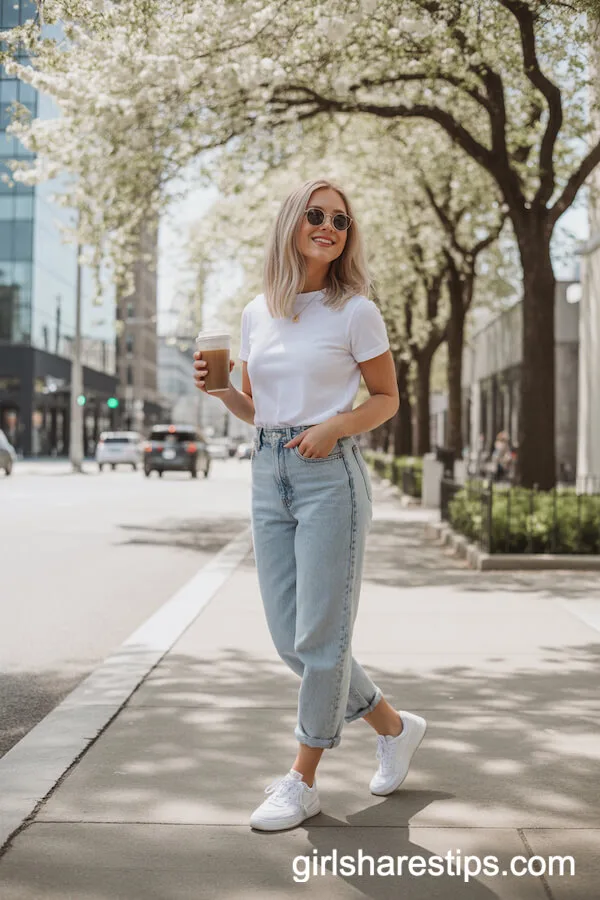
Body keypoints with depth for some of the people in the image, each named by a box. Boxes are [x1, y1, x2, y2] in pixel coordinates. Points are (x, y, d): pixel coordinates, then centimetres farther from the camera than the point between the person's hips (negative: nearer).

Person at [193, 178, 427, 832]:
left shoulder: (355, 311, -3)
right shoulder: (256, 313, 11)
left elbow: (387, 398, 3)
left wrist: (336, 425, -14)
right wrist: (218, 387, -3)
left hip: (330, 475, -6)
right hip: (268, 476, 6)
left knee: (319, 636, -2)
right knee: (290, 638, 7)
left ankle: (302, 780, 14)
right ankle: (394, 726, 28)